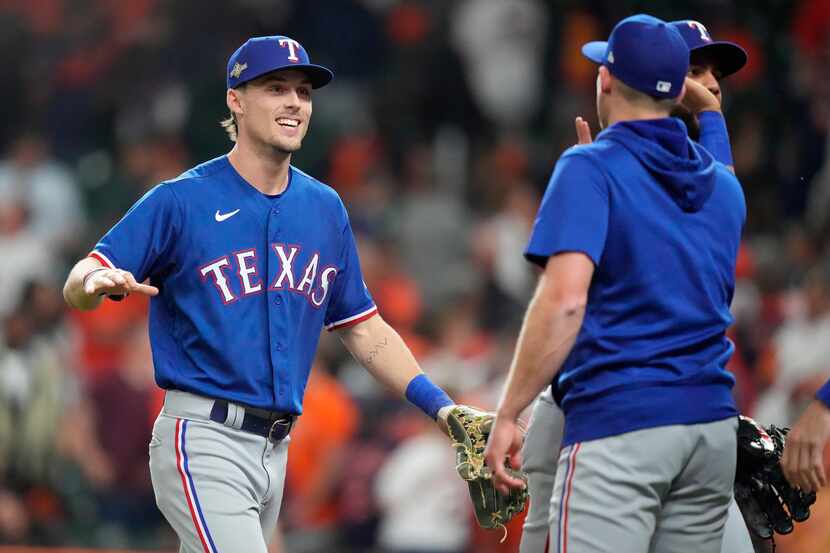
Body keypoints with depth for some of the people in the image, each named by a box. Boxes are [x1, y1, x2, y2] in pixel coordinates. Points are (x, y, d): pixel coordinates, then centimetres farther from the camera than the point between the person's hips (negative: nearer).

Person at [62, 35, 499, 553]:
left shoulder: (325, 209, 13)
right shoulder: (182, 200, -5)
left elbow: (362, 326, 19)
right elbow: (77, 286, -9)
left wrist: (439, 405, 7)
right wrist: (97, 282, -34)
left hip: (276, 448, 6)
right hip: (205, 442, -6)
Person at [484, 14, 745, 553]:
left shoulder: (592, 169, -5)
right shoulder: (724, 184, 15)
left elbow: (565, 300, -18)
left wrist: (508, 415, -13)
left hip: (619, 426, -7)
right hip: (714, 426, 7)